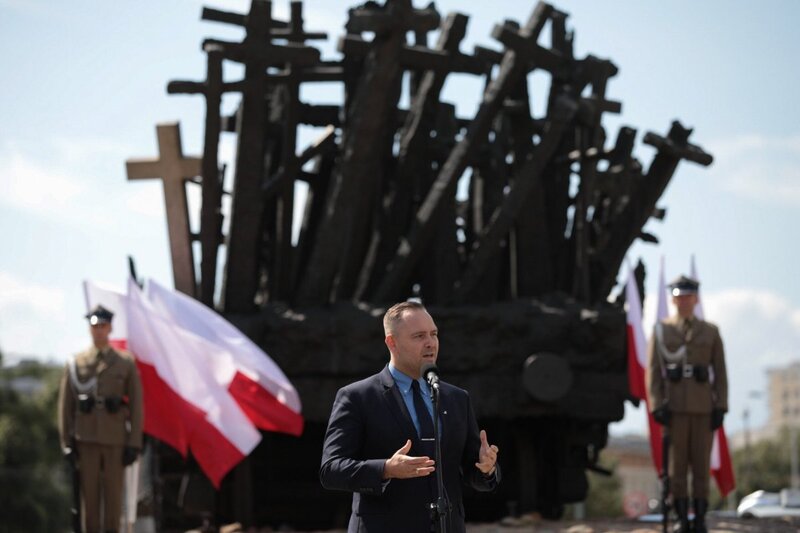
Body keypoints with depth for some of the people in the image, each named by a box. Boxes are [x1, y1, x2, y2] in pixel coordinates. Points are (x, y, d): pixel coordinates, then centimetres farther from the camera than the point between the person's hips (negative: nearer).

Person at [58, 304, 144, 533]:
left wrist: (134, 444, -3)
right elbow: (65, 405, 6)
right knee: (89, 494, 1)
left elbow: (136, 405, 3)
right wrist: (67, 443, 0)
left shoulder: (126, 363, 5)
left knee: (113, 495, 1)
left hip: (115, 440, 0)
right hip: (86, 441, 0)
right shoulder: (75, 364, 6)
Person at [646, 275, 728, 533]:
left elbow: (720, 373, 7)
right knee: (677, 463, -1)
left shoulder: (711, 332, 10)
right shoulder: (661, 331, 7)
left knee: (702, 463, 1)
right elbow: (653, 371, 2)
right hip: (674, 406, -1)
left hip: (703, 406, 1)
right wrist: (657, 406, -9)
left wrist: (720, 407, -1)